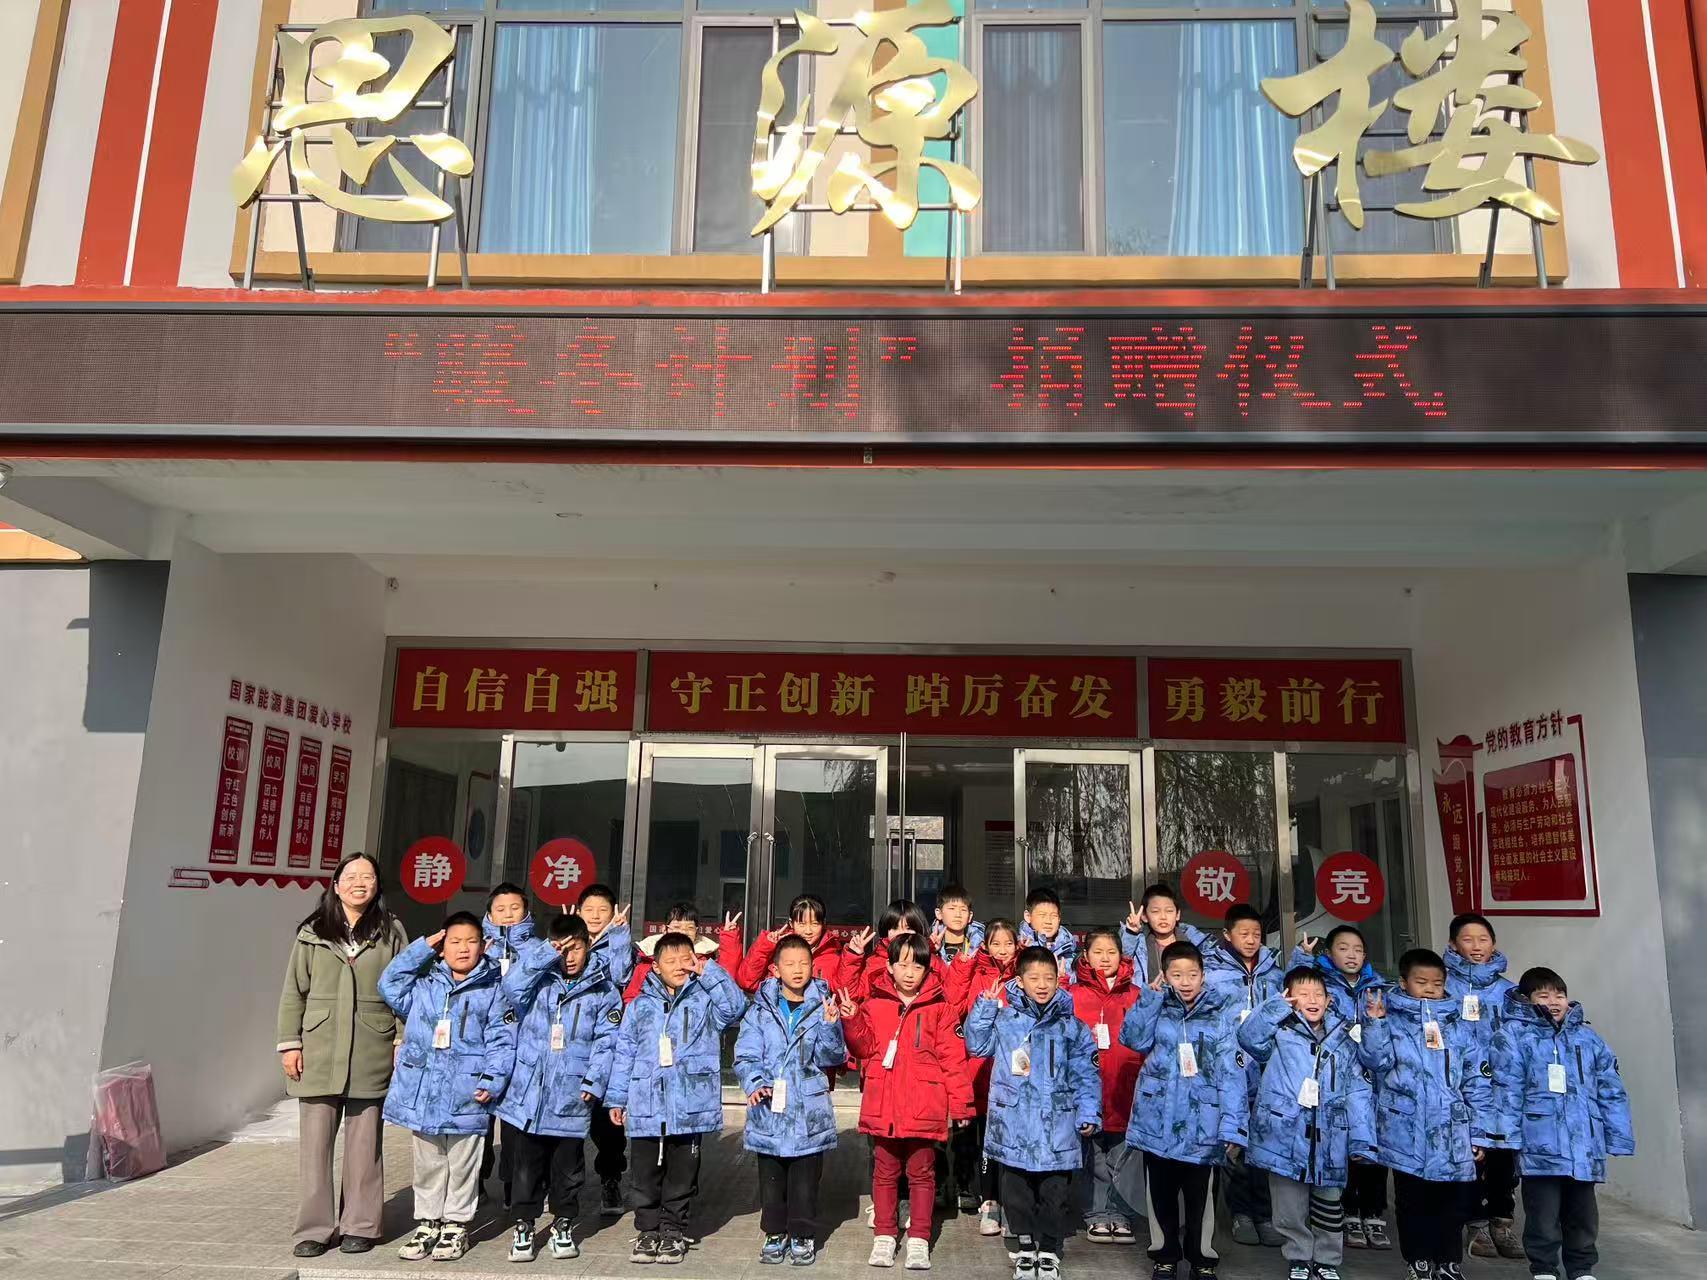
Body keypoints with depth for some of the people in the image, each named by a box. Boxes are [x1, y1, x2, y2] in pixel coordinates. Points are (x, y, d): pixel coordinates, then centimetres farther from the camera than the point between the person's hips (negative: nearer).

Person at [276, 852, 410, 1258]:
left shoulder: (390, 932, 5)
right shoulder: (312, 932, 7)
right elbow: (293, 992, 8)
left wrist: (403, 1042, -2)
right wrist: (289, 1043, 1)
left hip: (371, 1055, -1)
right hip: (319, 1053, 1)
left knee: (364, 1143, 6)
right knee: (315, 1143, 3)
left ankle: (360, 1225, 17)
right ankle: (315, 1227, 15)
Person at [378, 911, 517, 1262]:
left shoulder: (492, 990, -4)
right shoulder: (423, 985, 7)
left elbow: (501, 1042, -5)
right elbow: (389, 983, 2)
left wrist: (493, 1081, -16)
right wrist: (422, 947, -2)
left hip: (466, 1097, -3)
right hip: (423, 1092, 3)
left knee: (462, 1167, 9)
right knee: (428, 1166, 16)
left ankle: (456, 1226, 23)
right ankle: (427, 1223, 29)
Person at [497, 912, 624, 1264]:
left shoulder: (603, 990, 1)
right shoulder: (537, 978, 1)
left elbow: (606, 1041, -3)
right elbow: (513, 986, -21)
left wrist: (594, 1081, -13)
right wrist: (547, 953, -21)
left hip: (571, 1098, 0)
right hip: (526, 1093, 0)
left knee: (567, 1168, 13)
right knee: (525, 1166, 10)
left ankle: (564, 1225, 31)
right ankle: (524, 1226, 28)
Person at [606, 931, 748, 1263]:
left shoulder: (706, 1000, 3)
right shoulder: (640, 1005, 7)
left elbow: (735, 1006, -18)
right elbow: (624, 1054, 10)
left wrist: (709, 970, -16)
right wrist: (617, 1098, 7)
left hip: (689, 1108, -1)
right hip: (645, 1108, 1)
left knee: (681, 1177, 9)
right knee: (646, 1176, 10)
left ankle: (673, 1231, 23)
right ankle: (648, 1231, 24)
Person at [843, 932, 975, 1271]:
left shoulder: (939, 1008, -2)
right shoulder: (875, 1005, 4)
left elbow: (953, 1058, -3)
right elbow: (864, 1047, 4)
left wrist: (960, 1103, -5)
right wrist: (852, 1020, -14)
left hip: (924, 1108, -2)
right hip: (882, 1106, 2)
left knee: (921, 1172, 9)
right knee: (885, 1172, 13)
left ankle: (918, 1239, 20)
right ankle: (884, 1235, 25)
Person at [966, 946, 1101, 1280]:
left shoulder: (1072, 1026, 4)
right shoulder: (1005, 1018, 3)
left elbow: (1086, 1075, 5)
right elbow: (977, 1045, 1)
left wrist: (1089, 1113, -3)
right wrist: (985, 1006, -5)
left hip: (1057, 1125, 0)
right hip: (1013, 1123, 0)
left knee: (1054, 1195, 9)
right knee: (1017, 1193, 10)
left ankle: (1049, 1252, 26)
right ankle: (1024, 1248, 27)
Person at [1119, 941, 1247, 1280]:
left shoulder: (1220, 1014, -3)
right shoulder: (1156, 1007, 3)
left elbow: (1231, 1072, -9)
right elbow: (1134, 1039, -14)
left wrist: (1233, 1126, -16)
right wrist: (1151, 995, -14)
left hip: (1200, 1125, -1)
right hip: (1157, 1121, 2)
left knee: (1198, 1196, 12)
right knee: (1161, 1194, 14)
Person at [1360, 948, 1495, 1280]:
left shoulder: (1459, 1028, 6)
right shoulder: (1390, 1021, 1)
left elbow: (1477, 1084, 7)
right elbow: (1374, 1060, -11)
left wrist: (1479, 1134, 4)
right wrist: (1375, 1022, -23)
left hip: (1453, 1135, 2)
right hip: (1407, 1134, -2)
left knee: (1453, 1202, 10)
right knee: (1412, 1202, 9)